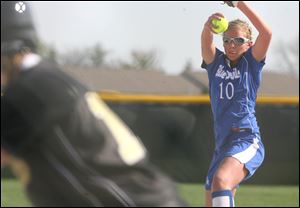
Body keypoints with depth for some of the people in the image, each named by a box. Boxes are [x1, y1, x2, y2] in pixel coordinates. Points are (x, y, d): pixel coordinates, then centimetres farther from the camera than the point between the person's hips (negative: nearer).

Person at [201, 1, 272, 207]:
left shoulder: (251, 62, 4)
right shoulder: (216, 62, 12)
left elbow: (266, 32, -13)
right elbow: (206, 42, -10)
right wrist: (208, 27, -34)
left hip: (247, 142, -6)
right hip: (222, 144, 6)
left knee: (220, 180, -34)